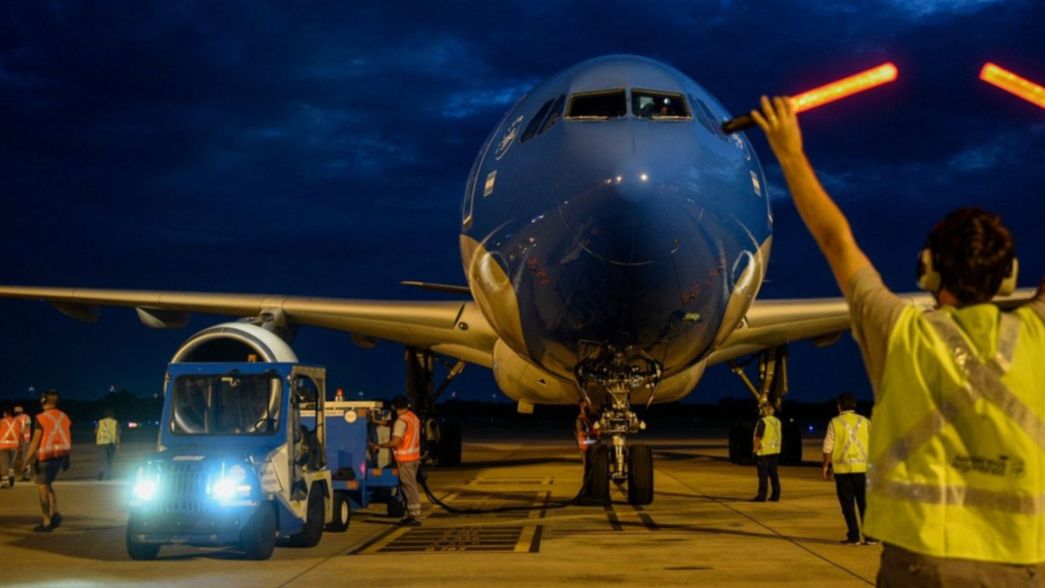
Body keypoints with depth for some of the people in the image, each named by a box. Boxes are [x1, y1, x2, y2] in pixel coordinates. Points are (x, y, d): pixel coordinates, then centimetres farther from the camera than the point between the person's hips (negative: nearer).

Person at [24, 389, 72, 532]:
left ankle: (46, 523, 3)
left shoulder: (41, 418, -12)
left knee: (43, 488, 2)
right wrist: (67, 458, 21)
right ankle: (55, 514, 4)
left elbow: (35, 441, -13)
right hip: (60, 455, 6)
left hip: (45, 456, -6)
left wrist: (27, 460, -9)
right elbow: (68, 439, 11)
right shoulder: (64, 417, 7)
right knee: (47, 485, 21)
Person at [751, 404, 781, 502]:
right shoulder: (777, 422, 10)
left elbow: (758, 437, -16)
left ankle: (761, 496, -5)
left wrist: (755, 448, -8)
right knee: (773, 474, 11)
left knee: (763, 475, -5)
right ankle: (775, 495, 12)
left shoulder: (763, 421, -14)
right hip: (775, 452, 7)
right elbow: (780, 436, 16)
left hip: (764, 452, -7)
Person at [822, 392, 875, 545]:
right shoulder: (865, 422, 6)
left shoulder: (835, 423, -1)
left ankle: (853, 536, 2)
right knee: (865, 503, 8)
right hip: (862, 468, 2)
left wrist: (826, 465, 8)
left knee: (848, 504, 4)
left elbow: (828, 447, -2)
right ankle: (870, 536, 5)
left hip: (842, 468, -2)